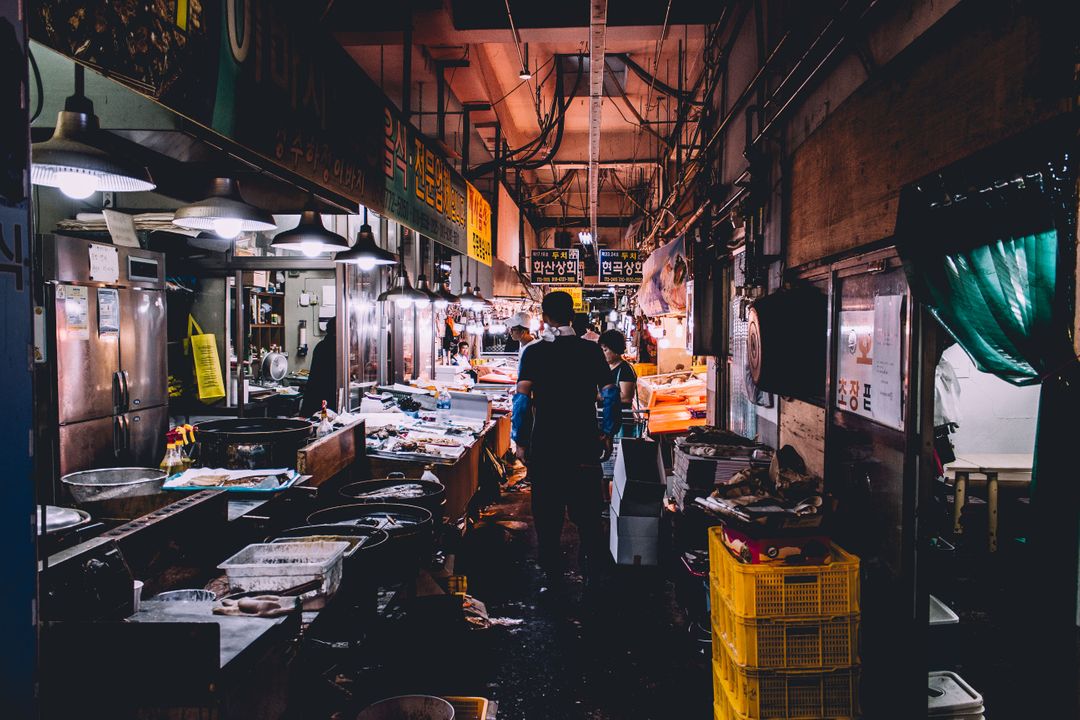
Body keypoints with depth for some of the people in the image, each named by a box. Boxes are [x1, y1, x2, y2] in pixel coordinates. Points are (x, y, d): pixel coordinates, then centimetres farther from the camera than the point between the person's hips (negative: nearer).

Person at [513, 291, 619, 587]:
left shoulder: (534, 352, -4)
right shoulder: (591, 350, 1)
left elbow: (522, 397, -12)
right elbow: (610, 393, -2)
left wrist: (520, 441, -5)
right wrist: (606, 433, 6)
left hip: (545, 446, -2)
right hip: (585, 446, 2)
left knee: (548, 518, 8)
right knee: (588, 517, 11)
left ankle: (553, 580, 14)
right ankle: (594, 577, 14)